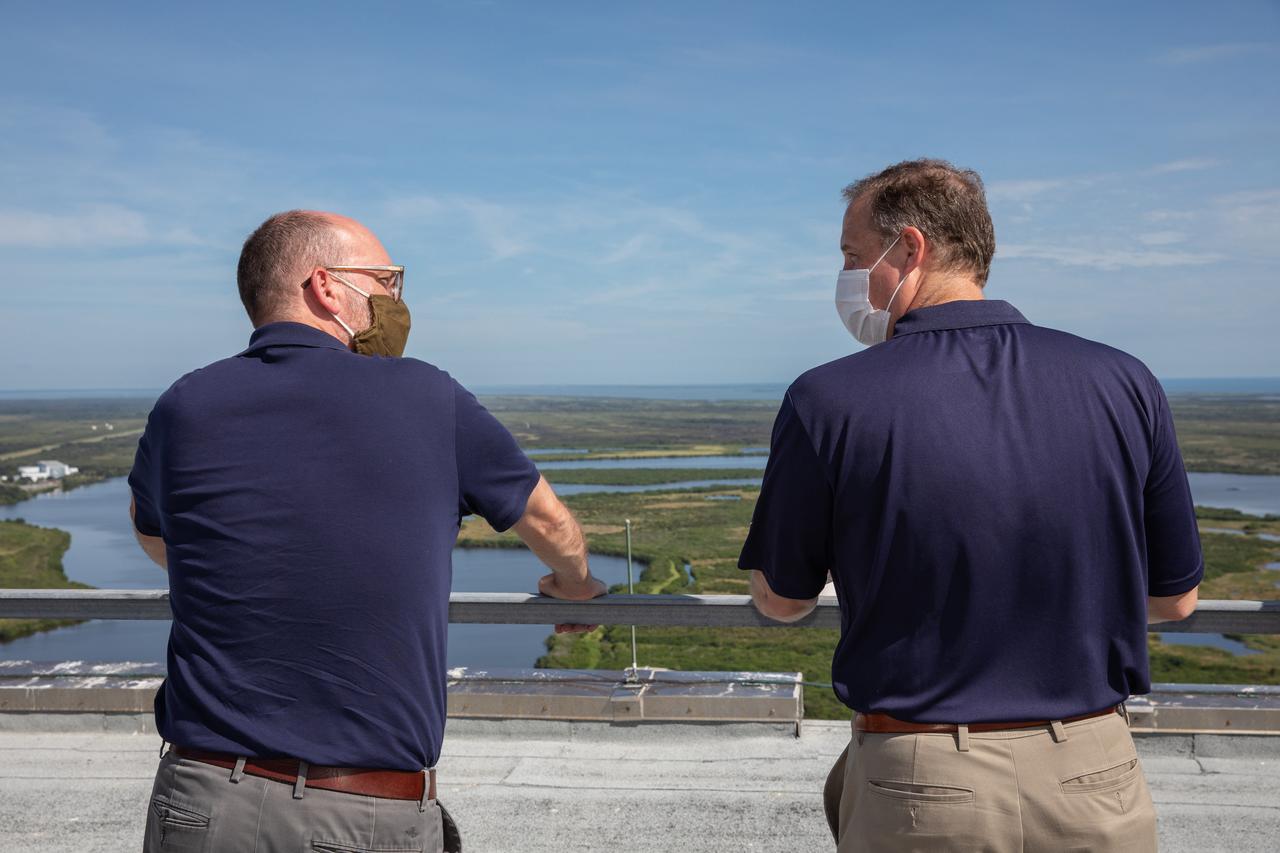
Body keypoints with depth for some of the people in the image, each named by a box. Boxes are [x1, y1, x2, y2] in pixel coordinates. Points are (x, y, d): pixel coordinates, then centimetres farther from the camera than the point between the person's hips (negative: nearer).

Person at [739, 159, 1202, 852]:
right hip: (1097, 787, 3)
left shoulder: (830, 403, -14)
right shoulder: (1122, 384, -6)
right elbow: (1174, 600, 5)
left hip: (920, 791, -2)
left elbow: (780, 600, -1)